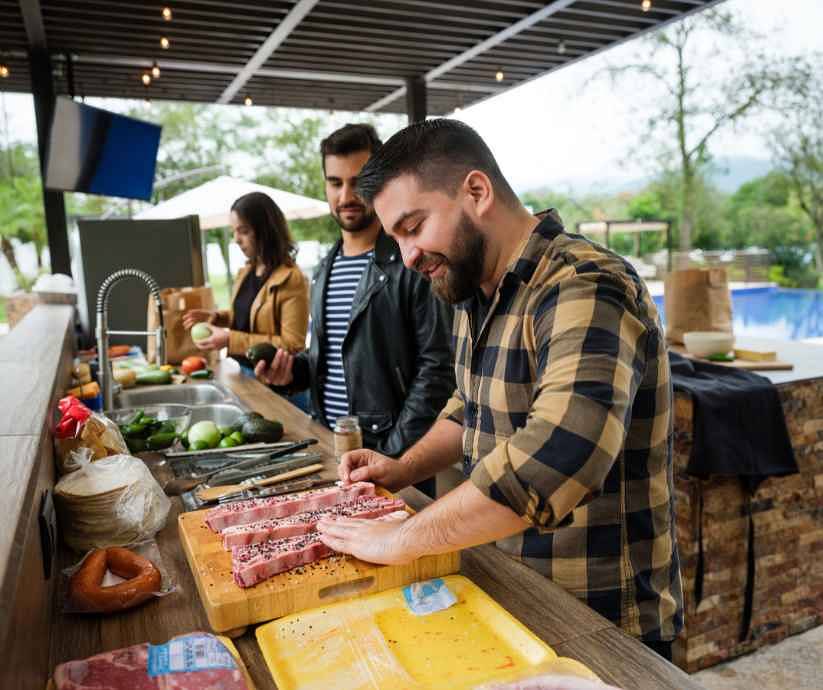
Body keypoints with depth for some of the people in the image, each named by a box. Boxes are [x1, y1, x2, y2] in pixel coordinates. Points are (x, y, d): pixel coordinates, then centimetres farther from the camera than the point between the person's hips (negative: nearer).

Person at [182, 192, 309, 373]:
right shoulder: (246, 272, 6)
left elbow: (292, 346, -23)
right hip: (241, 370, 7)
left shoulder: (291, 279, -21)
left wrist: (231, 340, -24)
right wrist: (215, 317, 1)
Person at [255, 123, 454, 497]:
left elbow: (437, 367, -16)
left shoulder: (413, 264, -12)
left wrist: (394, 453, -19)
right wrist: (292, 372, -1)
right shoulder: (325, 269, 10)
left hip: (393, 451, -6)